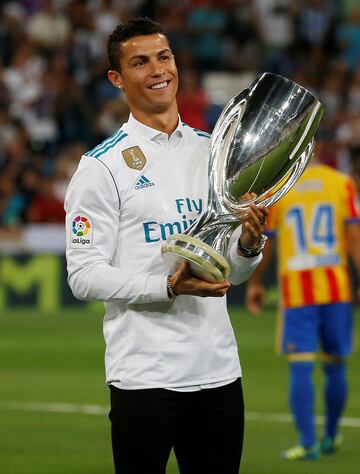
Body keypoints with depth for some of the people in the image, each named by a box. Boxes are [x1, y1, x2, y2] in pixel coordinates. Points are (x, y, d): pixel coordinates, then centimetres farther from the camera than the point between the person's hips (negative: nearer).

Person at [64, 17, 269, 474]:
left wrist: (247, 246, -6)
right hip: (144, 376, -5)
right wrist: (169, 287, -21)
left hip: (219, 368, 5)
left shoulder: (213, 151, 13)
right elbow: (84, 276, -11)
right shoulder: (103, 165, -5)